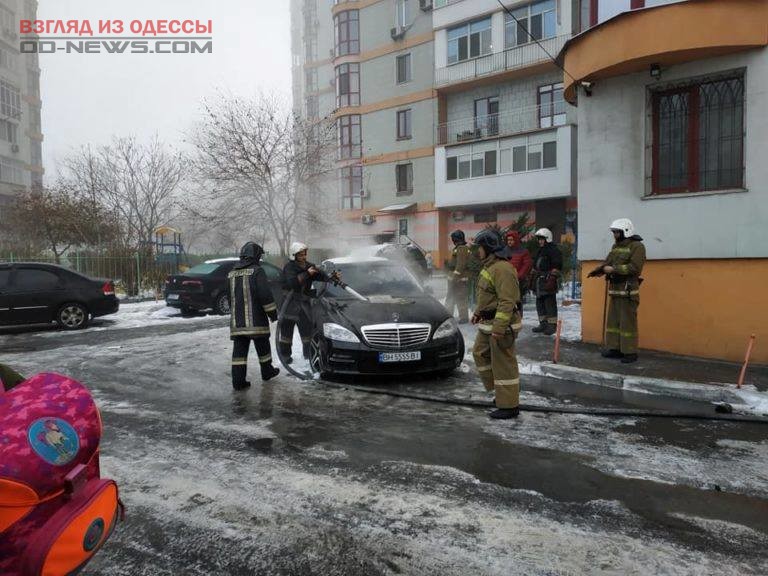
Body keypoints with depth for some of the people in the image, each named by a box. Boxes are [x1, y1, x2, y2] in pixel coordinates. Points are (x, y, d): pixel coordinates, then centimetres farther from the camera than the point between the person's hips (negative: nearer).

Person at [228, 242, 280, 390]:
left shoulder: (232, 274, 13)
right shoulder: (257, 271, -9)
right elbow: (265, 295, -16)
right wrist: (273, 313, -6)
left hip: (236, 321, 5)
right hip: (256, 320, -5)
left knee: (239, 349, 5)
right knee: (263, 347, 12)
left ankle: (238, 381, 2)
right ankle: (267, 372, 28)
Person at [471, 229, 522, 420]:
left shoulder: (502, 269, -22)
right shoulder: (489, 266, 12)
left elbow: (507, 301, -27)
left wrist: (499, 328, -29)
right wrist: (478, 312, 27)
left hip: (501, 324, -11)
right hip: (488, 322, 11)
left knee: (503, 364, -3)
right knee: (480, 353, 20)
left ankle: (509, 406, 7)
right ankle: (497, 388, 32)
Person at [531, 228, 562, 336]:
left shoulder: (554, 250, -7)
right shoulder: (540, 251, 22)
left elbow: (556, 266, -15)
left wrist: (552, 279, -21)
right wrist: (534, 280, 23)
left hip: (548, 282, -9)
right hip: (539, 281, 9)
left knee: (550, 303, -7)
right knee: (540, 303, 11)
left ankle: (552, 325, -2)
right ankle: (543, 324, 19)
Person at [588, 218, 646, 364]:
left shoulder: (637, 246, -9)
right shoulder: (615, 246, 16)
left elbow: (634, 268, -19)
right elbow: (608, 262, 12)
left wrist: (613, 269, -19)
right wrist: (598, 270, -8)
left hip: (628, 290, -8)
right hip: (614, 289, 8)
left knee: (627, 322, -5)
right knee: (613, 320, 10)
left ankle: (630, 352, 2)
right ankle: (614, 348, 19)